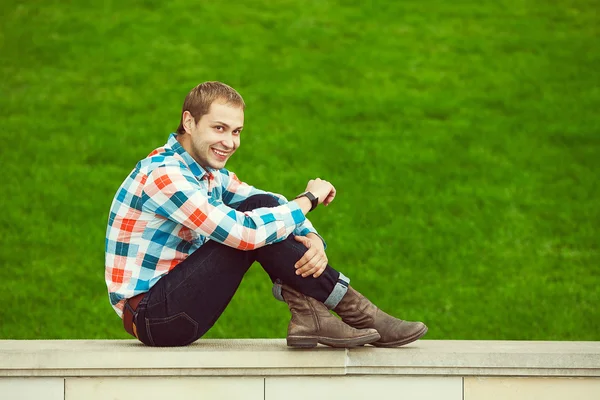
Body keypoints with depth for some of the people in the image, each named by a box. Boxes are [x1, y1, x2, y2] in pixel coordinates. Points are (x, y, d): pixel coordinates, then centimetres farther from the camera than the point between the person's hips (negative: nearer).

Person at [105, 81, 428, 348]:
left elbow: (277, 206, 10)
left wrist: (313, 239, -13)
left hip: (175, 299, 9)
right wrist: (310, 199, -16)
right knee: (256, 225, -21)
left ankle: (309, 313, -12)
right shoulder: (163, 176, -21)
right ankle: (353, 311, -14)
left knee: (263, 209, -3)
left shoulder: (210, 173, 10)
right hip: (150, 318, -9)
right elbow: (244, 231, -30)